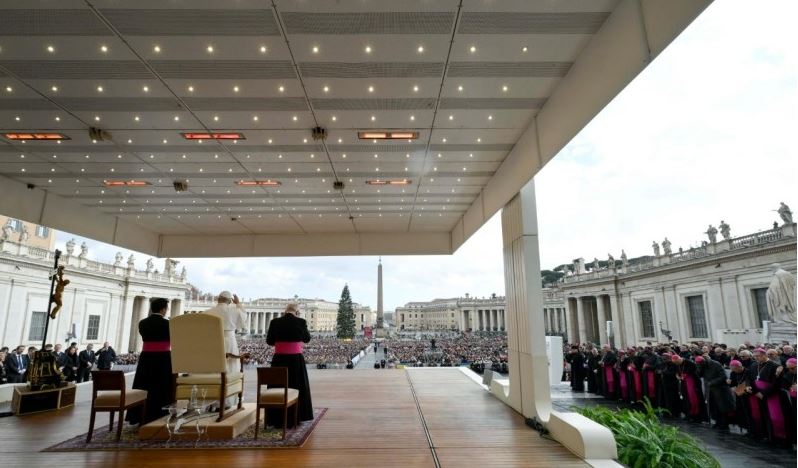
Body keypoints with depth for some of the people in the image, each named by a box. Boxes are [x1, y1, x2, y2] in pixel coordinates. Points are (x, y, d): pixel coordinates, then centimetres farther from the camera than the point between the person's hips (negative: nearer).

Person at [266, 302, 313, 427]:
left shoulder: (275, 322, -3)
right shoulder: (301, 322, -8)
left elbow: (269, 341, 2)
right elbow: (307, 339, 6)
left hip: (279, 360, 1)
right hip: (296, 360, -1)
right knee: (296, 387, 13)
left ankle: (277, 419, 17)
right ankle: (295, 418, 18)